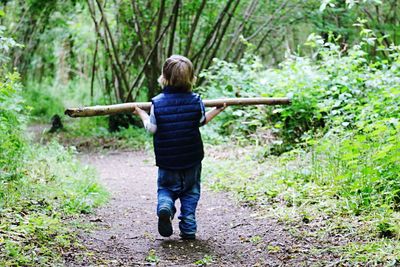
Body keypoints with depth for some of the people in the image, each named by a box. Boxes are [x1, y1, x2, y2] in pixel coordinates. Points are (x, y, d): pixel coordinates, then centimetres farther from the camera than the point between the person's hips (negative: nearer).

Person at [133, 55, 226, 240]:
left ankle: (165, 206, -16)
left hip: (166, 160, -1)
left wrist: (141, 114, 13)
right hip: (192, 158, 1)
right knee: (191, 192, 16)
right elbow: (202, 121, 7)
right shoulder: (195, 100, -8)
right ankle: (188, 229, 11)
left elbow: (151, 129, -5)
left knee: (165, 188, 16)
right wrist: (217, 110, 25)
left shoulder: (157, 102, -12)